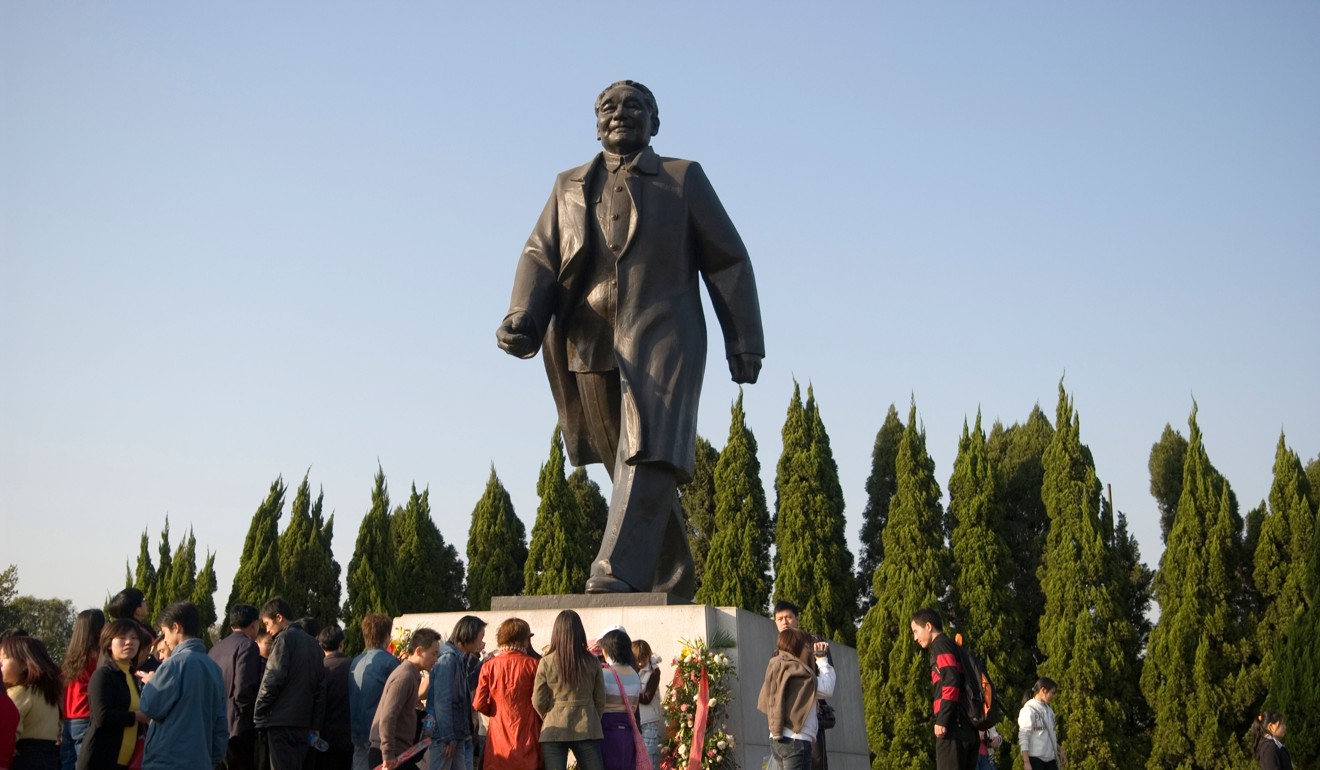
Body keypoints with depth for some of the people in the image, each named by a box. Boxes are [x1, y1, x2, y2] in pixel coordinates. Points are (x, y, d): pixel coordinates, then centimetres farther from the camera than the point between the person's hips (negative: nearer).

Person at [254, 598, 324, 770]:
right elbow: (319, 686, 16)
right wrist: (314, 724, 17)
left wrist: (258, 717, -6)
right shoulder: (312, 643, 17)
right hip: (303, 722, 8)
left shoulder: (284, 639, -7)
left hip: (280, 721, -8)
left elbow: (272, 681, -14)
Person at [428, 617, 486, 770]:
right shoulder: (448, 659, -15)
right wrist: (448, 738, -20)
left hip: (457, 736, 9)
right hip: (443, 736, -9)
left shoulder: (459, 659, 13)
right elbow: (442, 701, -20)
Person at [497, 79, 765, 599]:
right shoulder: (569, 187, 21)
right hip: (591, 347, 3)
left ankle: (617, 575, -26)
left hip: (662, 339, -3)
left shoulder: (683, 179, 13)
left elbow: (727, 261, 11)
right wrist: (523, 318, -10)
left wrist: (744, 342, 6)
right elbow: (540, 255, 10)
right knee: (628, 467, 6)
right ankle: (673, 585, 17)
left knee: (650, 455, -19)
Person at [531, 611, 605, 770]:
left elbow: (538, 702, -1)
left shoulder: (546, 663, -5)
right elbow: (600, 700, 5)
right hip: (586, 730, 1)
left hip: (554, 730, -1)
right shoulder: (592, 662, -1)